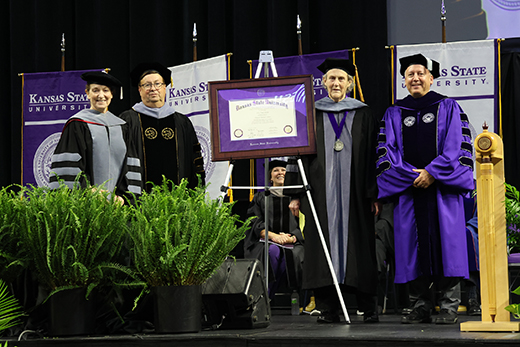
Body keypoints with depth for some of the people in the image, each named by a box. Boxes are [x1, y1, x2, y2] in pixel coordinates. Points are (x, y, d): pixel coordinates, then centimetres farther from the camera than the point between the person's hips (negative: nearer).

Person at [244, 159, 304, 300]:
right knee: (273, 251, -37)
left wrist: (292, 238, -12)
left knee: (289, 254, -36)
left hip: (292, 243, 0)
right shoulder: (261, 197, 19)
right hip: (266, 241, 0)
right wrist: (273, 236, -14)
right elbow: (255, 223, 5)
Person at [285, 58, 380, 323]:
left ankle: (369, 308, 4)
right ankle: (328, 308, 0)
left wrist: (374, 194, -3)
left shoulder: (362, 115, 9)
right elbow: (298, 153, 8)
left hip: (354, 192, -1)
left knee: (358, 243, -2)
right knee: (323, 242, -3)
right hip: (321, 191, 1)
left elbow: (372, 157, 5)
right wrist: (295, 194, 0)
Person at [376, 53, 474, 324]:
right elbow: (387, 150, 6)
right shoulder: (394, 113, 15)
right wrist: (412, 176, -8)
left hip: (442, 188, -2)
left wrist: (432, 173, -12)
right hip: (408, 188, 2)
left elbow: (456, 146, -1)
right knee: (413, 244, -2)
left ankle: (448, 305, -5)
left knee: (444, 240, -8)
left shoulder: (448, 108, 9)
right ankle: (422, 305, 3)